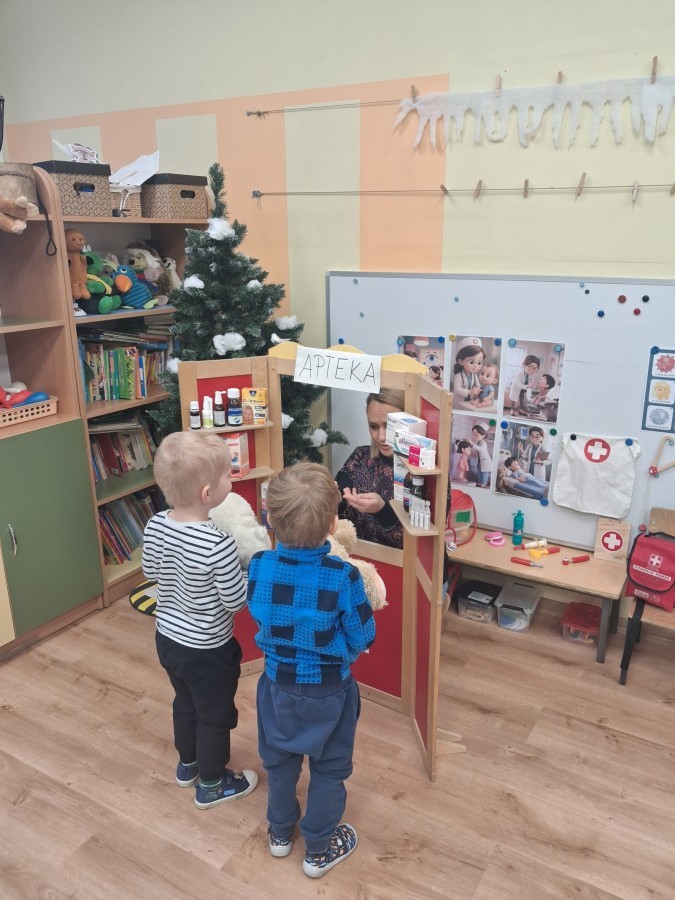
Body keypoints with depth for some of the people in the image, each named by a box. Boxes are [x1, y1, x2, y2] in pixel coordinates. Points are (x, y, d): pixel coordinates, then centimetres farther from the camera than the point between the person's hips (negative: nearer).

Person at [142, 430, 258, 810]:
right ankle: (211, 785, 41)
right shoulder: (218, 545, -35)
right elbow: (237, 601, -23)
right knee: (216, 717, 19)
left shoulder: (155, 526, -14)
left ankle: (187, 765, 53)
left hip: (168, 638, 7)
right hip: (207, 650, -6)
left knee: (185, 703, 30)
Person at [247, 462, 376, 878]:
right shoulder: (344, 576, -29)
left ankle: (280, 832, 47)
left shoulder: (259, 565, -19)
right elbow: (364, 639, -16)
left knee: (279, 759, 26)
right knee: (329, 770, 20)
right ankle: (319, 849, 38)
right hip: (329, 691, -3)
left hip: (278, 684, 3)